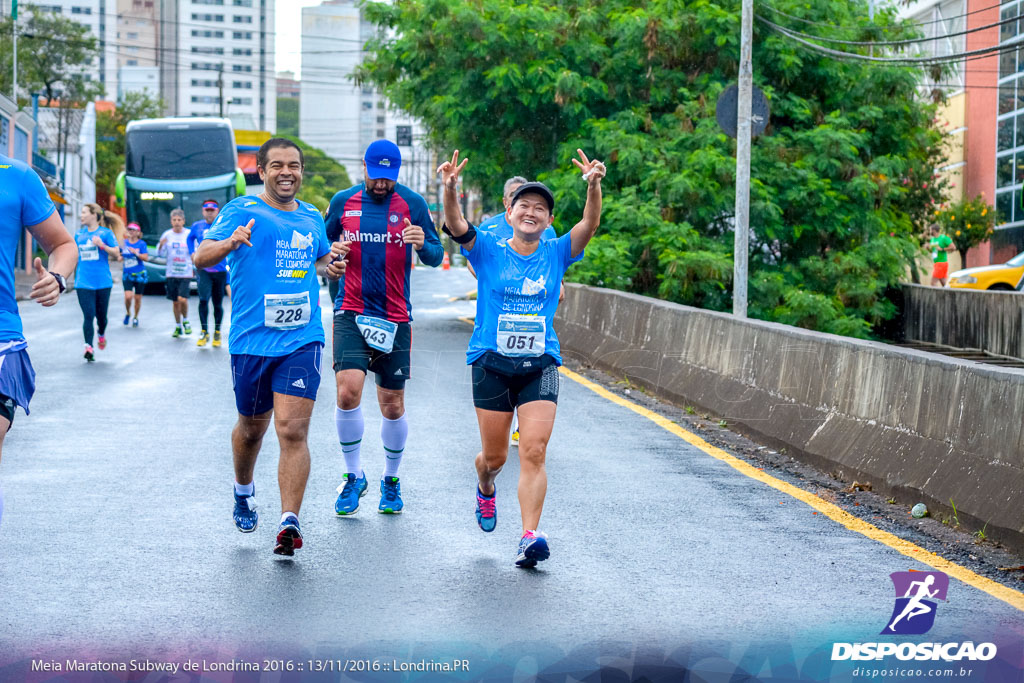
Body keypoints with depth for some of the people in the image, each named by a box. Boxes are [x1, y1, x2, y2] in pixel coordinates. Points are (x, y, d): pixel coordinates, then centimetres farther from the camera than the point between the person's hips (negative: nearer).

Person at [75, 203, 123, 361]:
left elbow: (116, 254, -8)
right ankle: (89, 348, -12)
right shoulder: (79, 234, 11)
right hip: (84, 282, 1)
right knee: (88, 315, -10)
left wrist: (102, 245, -22)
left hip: (103, 281, -1)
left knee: (101, 315, 10)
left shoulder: (106, 233, -1)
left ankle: (101, 333, 42)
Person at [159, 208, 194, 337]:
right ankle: (178, 326, 24)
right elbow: (161, 253, 3)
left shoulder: (189, 235, 0)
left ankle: (185, 321, 10)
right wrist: (161, 245, -15)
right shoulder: (167, 235, 4)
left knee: (182, 299, -17)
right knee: (175, 302, 8)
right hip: (171, 273, 2)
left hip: (185, 272, -2)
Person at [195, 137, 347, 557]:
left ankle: (289, 522, -16)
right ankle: (243, 493, 43)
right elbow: (201, 258, -14)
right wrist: (230, 243, -36)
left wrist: (330, 266, 6)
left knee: (293, 431, -12)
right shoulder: (241, 211, -3)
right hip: (251, 340, -1)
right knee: (251, 429, 14)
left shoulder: (311, 216, 12)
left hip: (302, 340, 2)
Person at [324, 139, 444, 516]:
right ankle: (353, 475, 1)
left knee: (393, 404, 6)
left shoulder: (412, 204, -2)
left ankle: (391, 479, 27)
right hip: (351, 312, 0)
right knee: (348, 390, -17)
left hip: (395, 318, 0)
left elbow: (436, 257, -3)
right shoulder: (343, 202, 4)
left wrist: (423, 244, -25)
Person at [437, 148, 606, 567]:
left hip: (540, 364, 1)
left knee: (534, 452, -13)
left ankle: (530, 537, -15)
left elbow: (590, 223, -10)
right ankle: (485, 490, 44)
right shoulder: (488, 250, 3)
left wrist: (593, 186, -29)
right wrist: (450, 189, -35)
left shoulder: (557, 253, 6)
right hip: (492, 362, 0)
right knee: (495, 456, 9)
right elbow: (455, 225, -15)